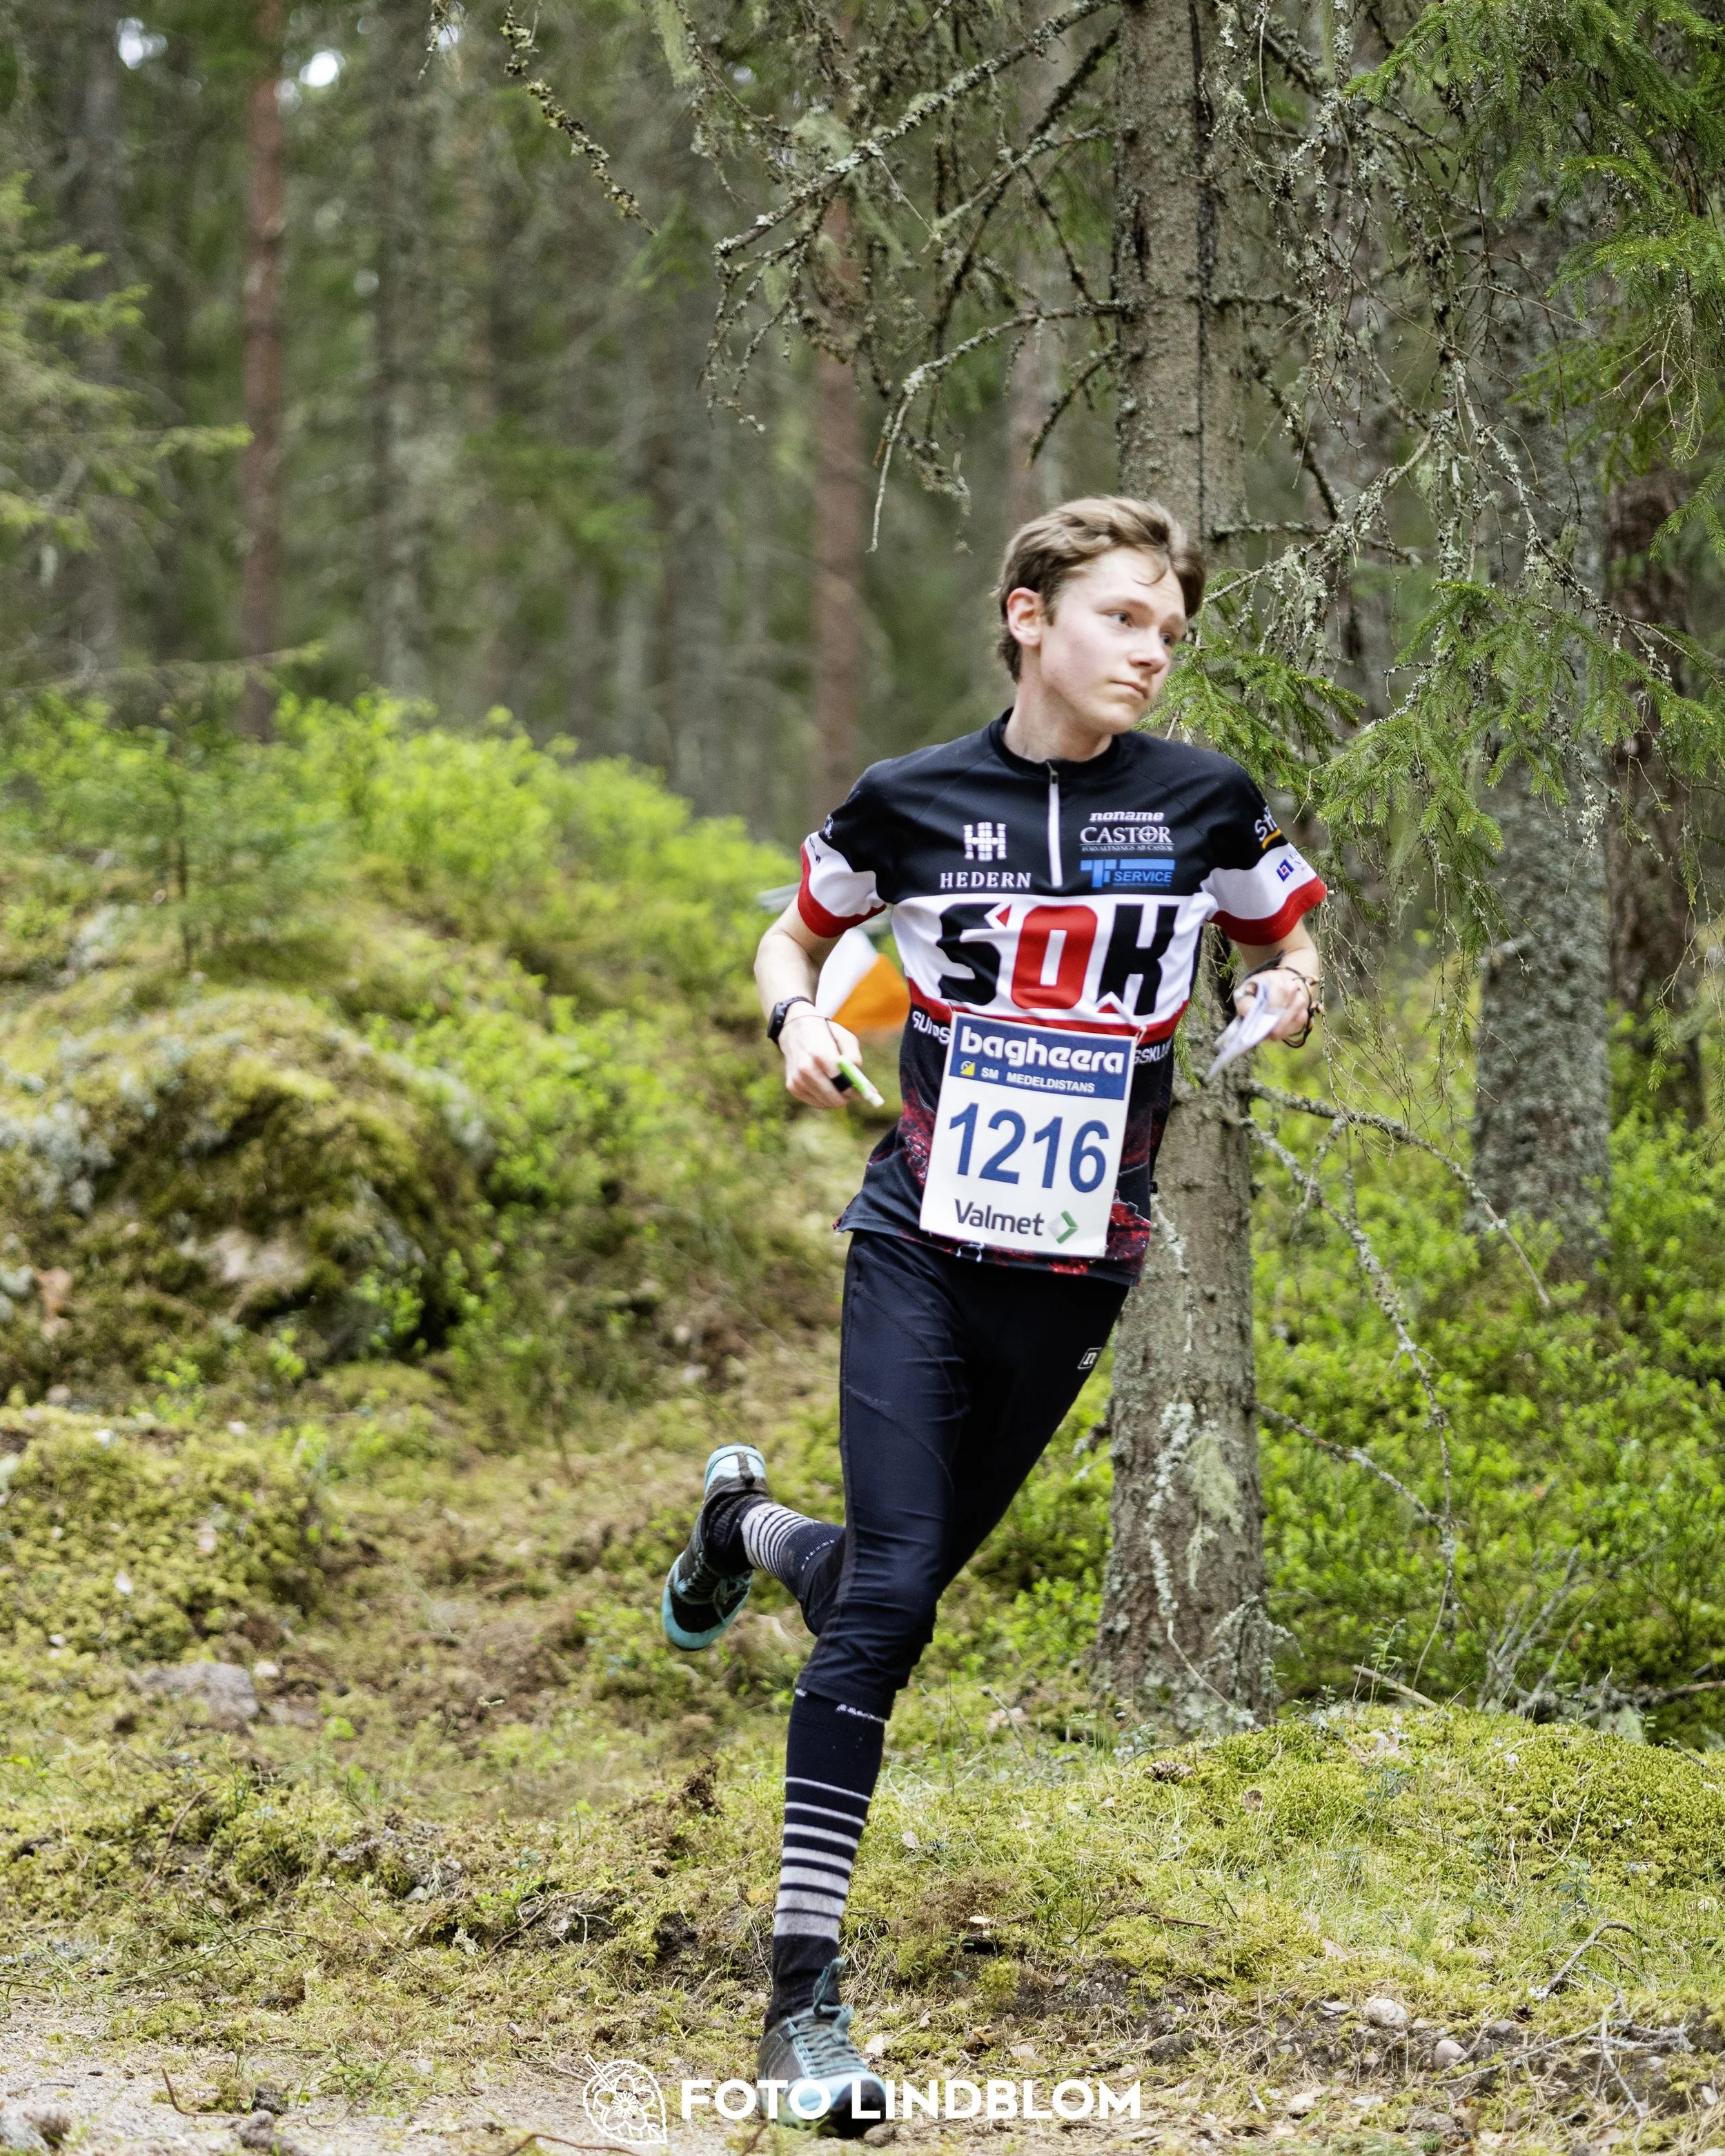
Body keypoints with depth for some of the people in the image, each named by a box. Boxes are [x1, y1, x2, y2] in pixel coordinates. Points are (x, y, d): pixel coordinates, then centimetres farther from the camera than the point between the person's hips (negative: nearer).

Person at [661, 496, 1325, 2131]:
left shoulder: (1204, 801, 0)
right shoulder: (911, 800, -2)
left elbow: (1285, 944, 16)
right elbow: (797, 934, 15)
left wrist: (1288, 995, -8)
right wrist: (799, 1023, -7)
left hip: (1076, 1268, 2)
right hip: (919, 1244, -2)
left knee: (902, 1586, 9)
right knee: (887, 1596, -13)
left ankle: (751, 1527, 46)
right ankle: (802, 1990, -8)